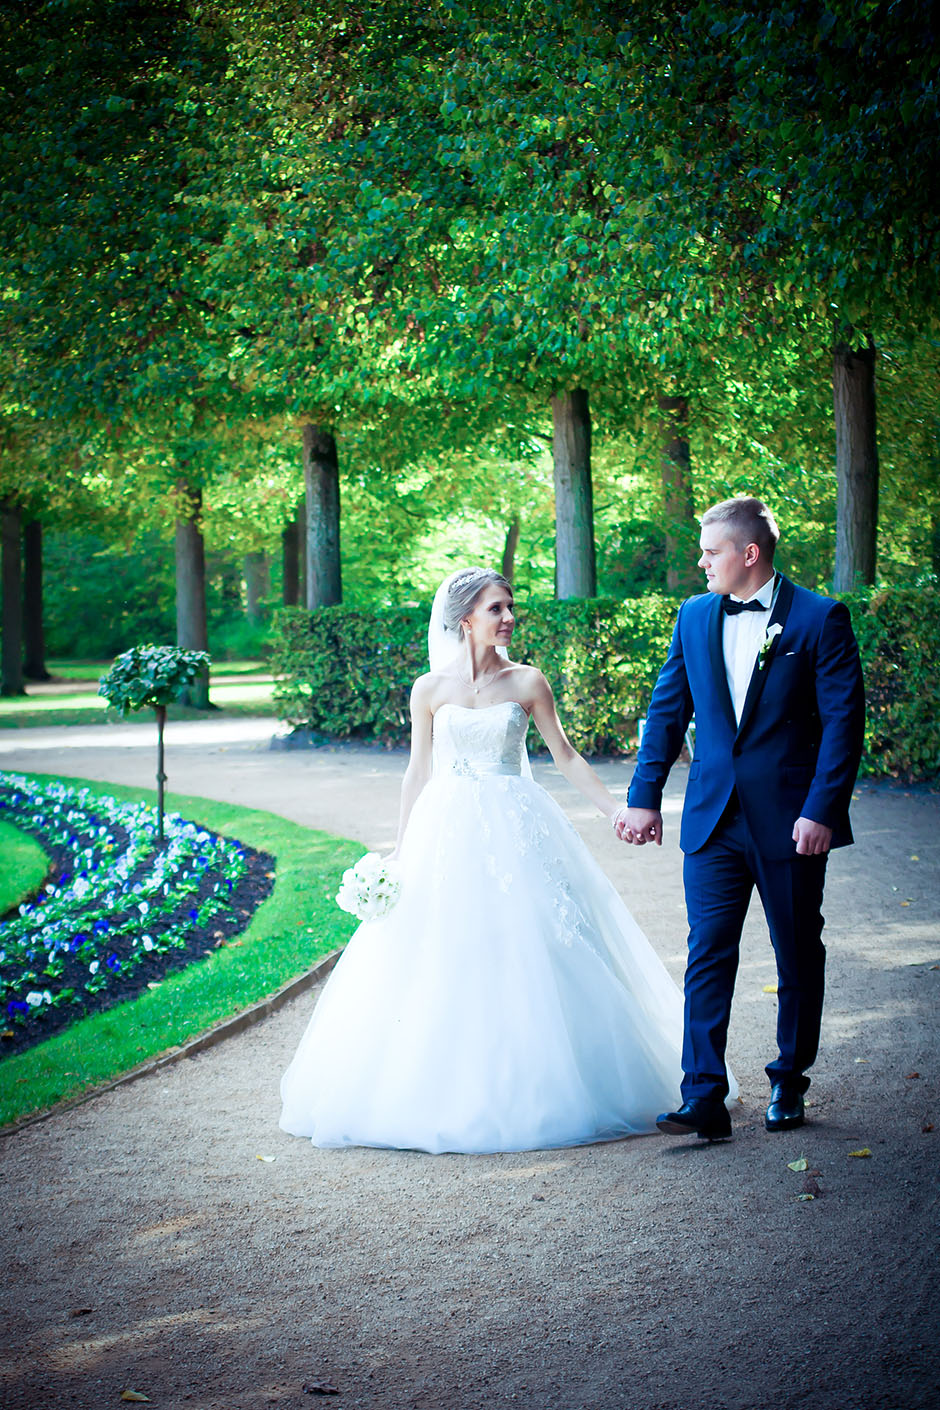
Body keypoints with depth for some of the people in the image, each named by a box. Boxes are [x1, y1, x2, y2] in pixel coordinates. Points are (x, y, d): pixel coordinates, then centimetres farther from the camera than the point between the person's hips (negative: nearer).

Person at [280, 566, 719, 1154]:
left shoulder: (527, 682, 1)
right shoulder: (430, 689, 2)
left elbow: (566, 756, 7)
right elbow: (418, 773, 9)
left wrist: (617, 809, 1)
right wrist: (402, 849, 9)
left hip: (515, 830, 0)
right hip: (448, 832, 0)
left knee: (527, 949, -4)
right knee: (442, 959, 0)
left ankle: (530, 1084, 7)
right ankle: (453, 1091, 9)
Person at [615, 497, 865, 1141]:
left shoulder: (821, 618, -6)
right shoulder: (695, 616, 8)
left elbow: (843, 720, -9)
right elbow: (668, 709, 12)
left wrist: (822, 810, -15)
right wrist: (644, 796, 8)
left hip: (791, 818, -3)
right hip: (713, 818, 3)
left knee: (799, 956, 9)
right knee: (708, 955, -5)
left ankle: (789, 1085, 25)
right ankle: (705, 1100, -6)